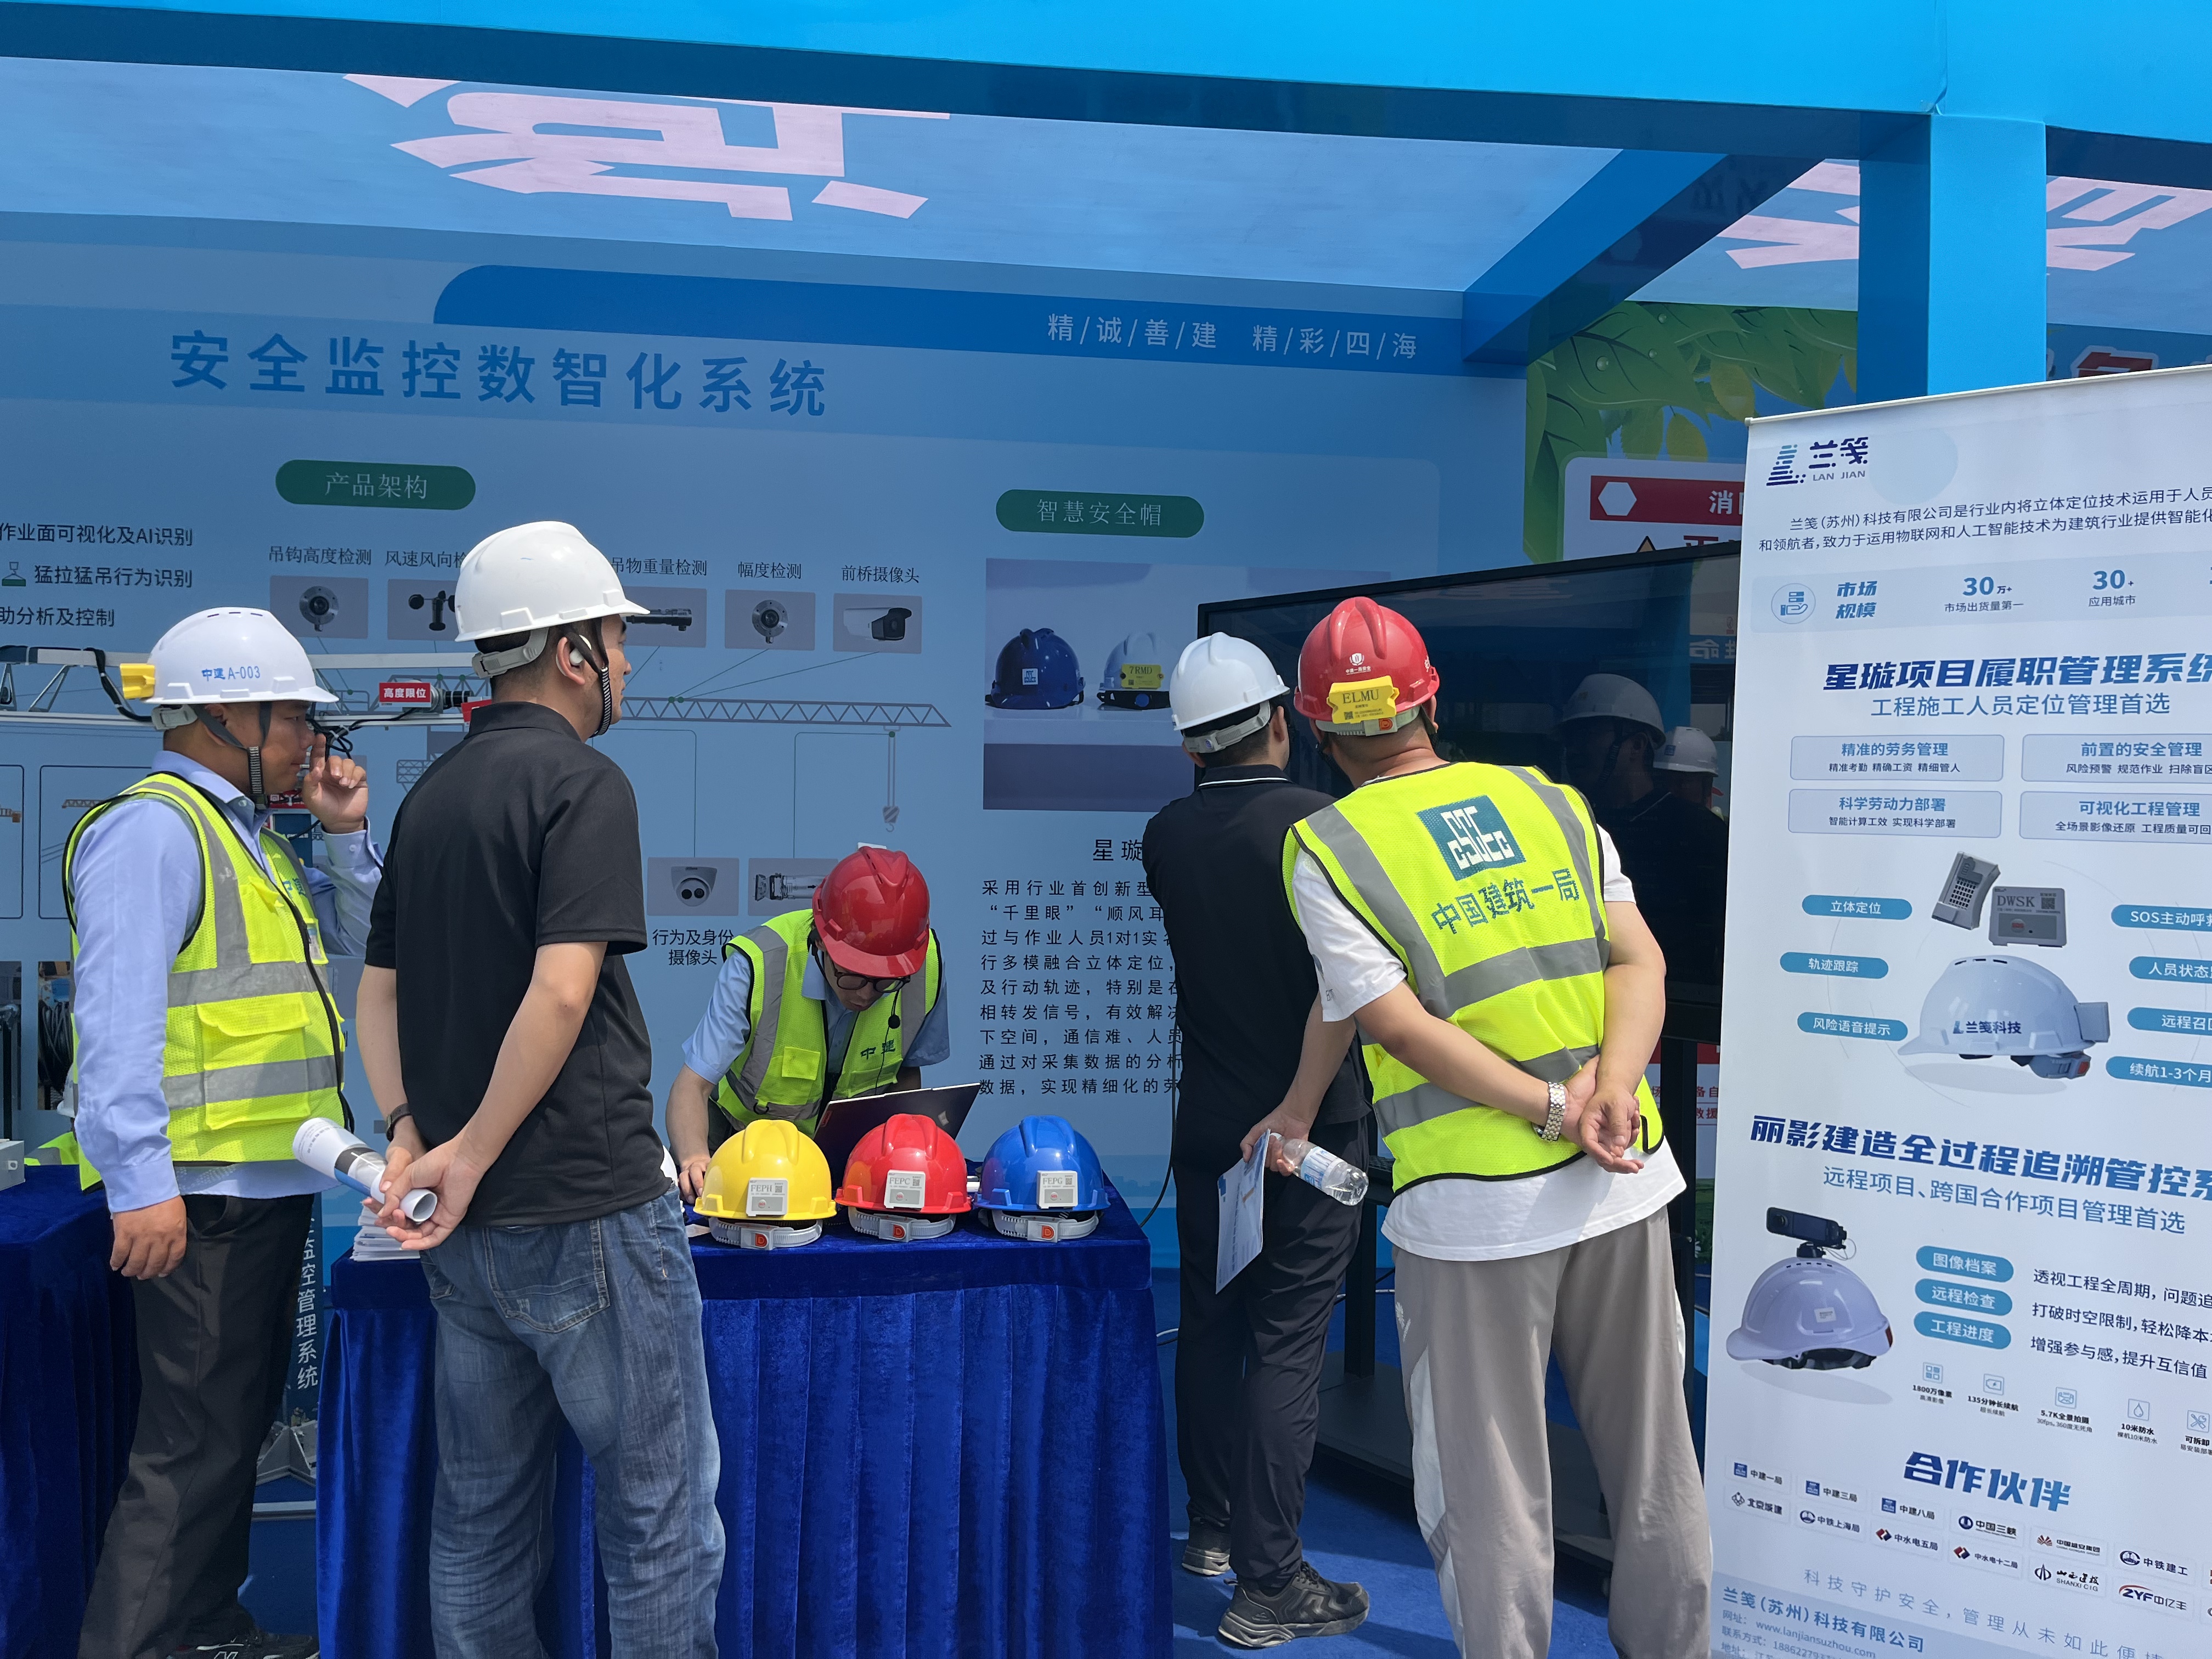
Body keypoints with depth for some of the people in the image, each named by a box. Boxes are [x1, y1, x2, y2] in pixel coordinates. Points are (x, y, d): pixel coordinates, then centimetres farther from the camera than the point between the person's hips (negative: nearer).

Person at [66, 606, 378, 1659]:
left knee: (238, 1421, 19)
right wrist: (140, 1183, -27)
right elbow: (118, 1013, -22)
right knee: (195, 1441, -7)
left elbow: (349, 939, 25)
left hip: (268, 1184, 10)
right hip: (199, 1191, -10)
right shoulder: (155, 828, -13)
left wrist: (346, 834, 10)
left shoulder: (249, 833, 18)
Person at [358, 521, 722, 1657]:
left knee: (482, 1511, 17)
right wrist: (470, 1155, -14)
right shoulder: (582, 784, -12)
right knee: (658, 1509, 3)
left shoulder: (431, 793, 13)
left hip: (469, 1227, 8)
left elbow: (378, 989, 14)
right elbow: (562, 990, -23)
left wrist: (410, 1132, 3)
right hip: (586, 1204, -8)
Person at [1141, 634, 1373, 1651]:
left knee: (1208, 1324, 17)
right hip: (1309, 1129, -5)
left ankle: (1212, 1528, 31)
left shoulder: (1166, 838, 1)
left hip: (1207, 1122, 5)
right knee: (1287, 1345, 0)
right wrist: (1300, 1111, -8)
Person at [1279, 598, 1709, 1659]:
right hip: (1625, 1182, 5)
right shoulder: (1552, 802, 8)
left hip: (1472, 1207, -4)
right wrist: (1609, 1086, -13)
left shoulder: (1325, 850, -5)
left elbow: (1404, 1027, -13)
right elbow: (1641, 959, 0)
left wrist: (1557, 1110, -12)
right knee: (1652, 1457, 20)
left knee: (1489, 1485, 10)